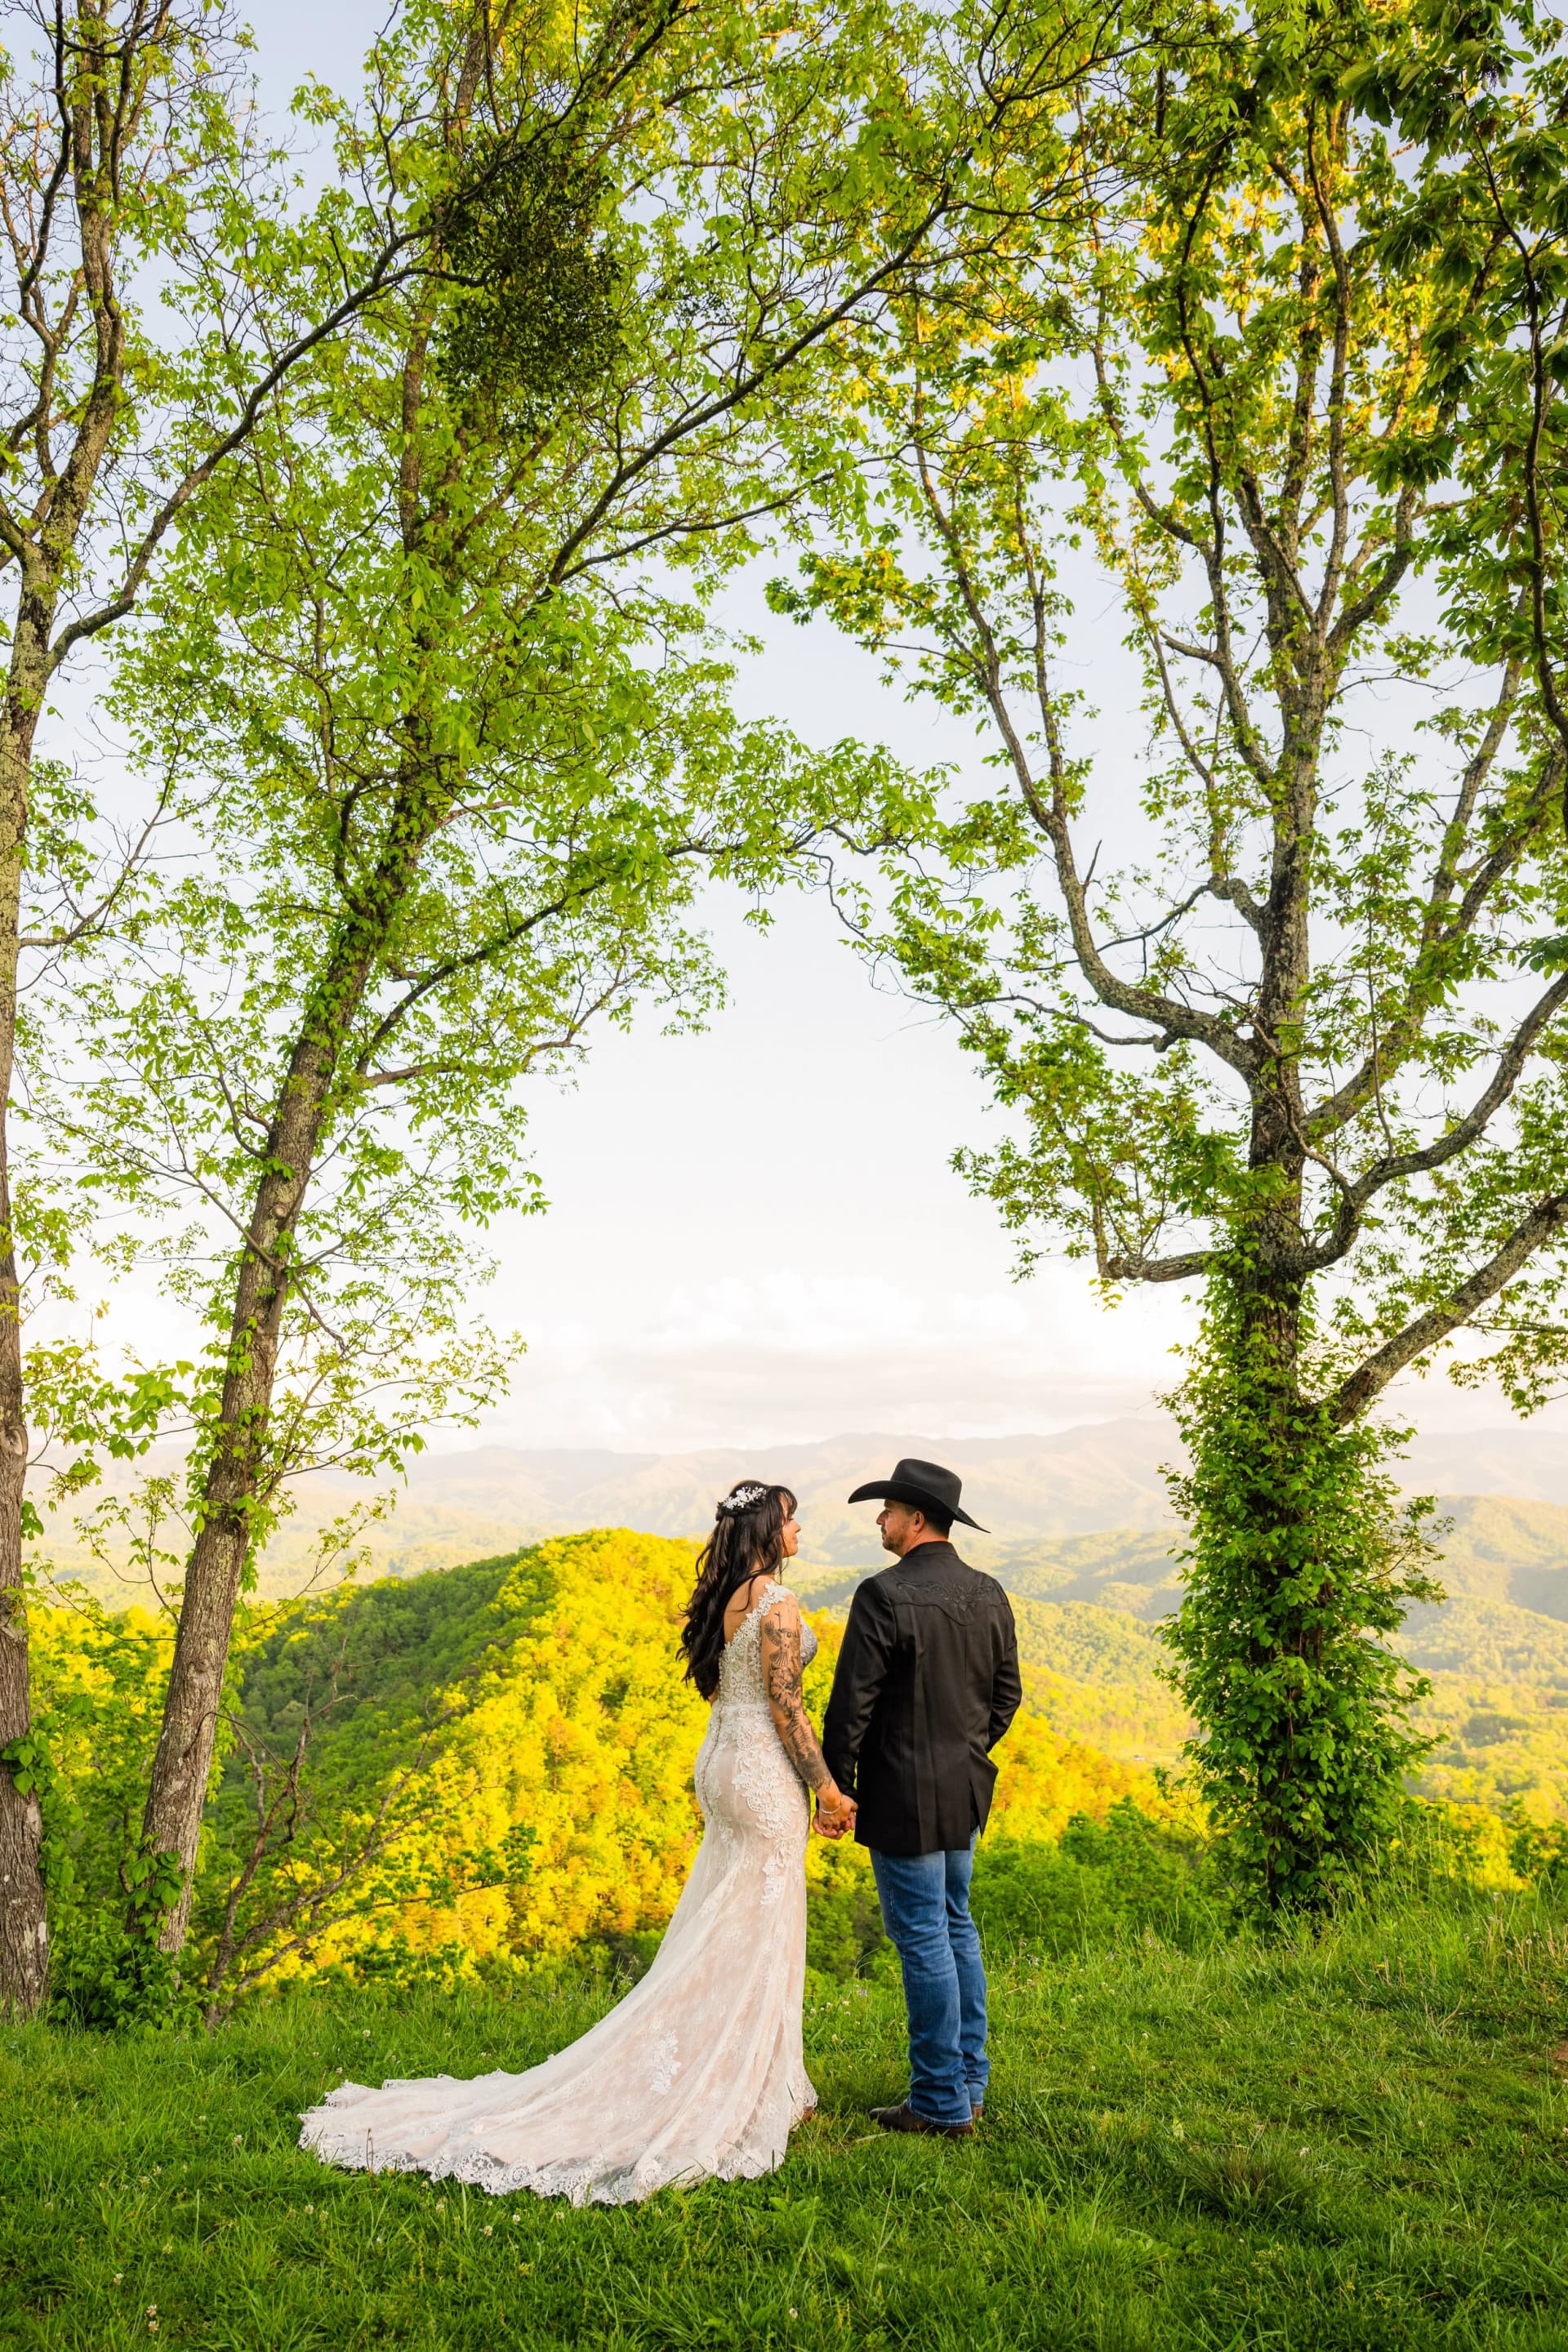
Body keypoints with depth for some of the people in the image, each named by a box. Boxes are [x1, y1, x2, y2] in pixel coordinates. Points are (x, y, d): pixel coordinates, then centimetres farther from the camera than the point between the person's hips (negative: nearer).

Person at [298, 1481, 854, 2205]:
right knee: (757, 1938, 2)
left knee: (718, 1936, 16)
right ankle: (745, 2096, 13)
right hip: (766, 1774, -9)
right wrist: (826, 1787, -10)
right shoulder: (777, 1601, -18)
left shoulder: (722, 1599, 9)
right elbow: (784, 1705, -19)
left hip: (722, 1765, 9)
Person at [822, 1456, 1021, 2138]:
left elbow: (852, 1702, -17)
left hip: (906, 1798, -7)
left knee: (923, 1939, 3)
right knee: (956, 1927, 19)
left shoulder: (885, 1595, -19)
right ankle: (969, 2082, 30)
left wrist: (834, 1785, -6)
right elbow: (1007, 1694, 11)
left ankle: (943, 2104, 13)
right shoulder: (988, 1594, 3)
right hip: (966, 1792, 8)